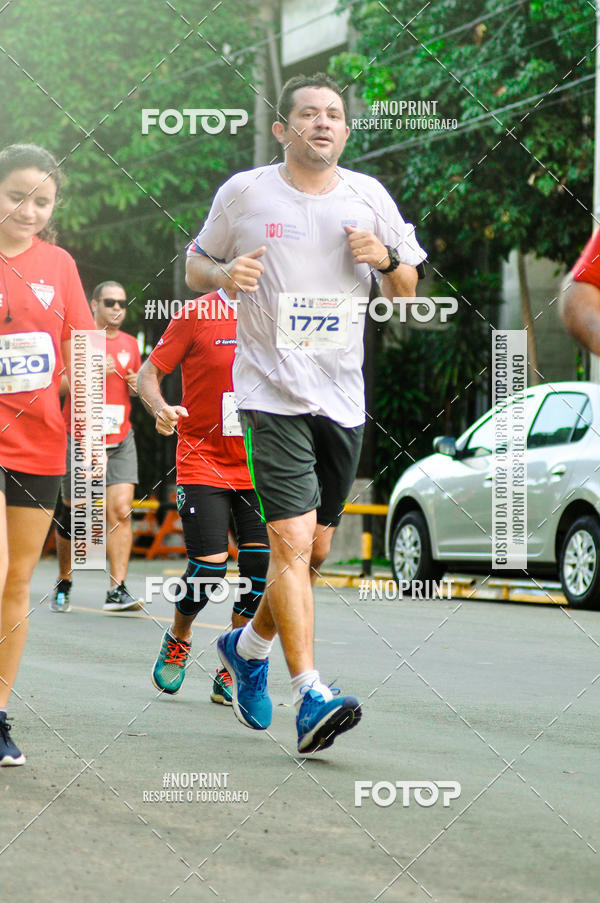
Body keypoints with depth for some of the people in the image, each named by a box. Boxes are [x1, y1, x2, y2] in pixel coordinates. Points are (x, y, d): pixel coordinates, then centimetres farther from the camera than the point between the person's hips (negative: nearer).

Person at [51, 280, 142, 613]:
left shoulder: (130, 344, 11)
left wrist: (137, 386, 1)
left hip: (120, 441, 3)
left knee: (121, 511, -11)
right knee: (72, 514, 4)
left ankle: (117, 590, -14)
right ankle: (64, 583, 25)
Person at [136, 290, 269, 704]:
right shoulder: (198, 313, -6)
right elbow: (148, 374, -2)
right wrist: (160, 408, -22)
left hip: (259, 467, 3)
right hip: (204, 462, -3)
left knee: (263, 566, -9)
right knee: (209, 566, -12)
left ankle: (231, 672, 7)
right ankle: (178, 639, 21)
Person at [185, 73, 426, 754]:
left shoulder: (369, 198, 8)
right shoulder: (244, 193, 0)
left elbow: (407, 292, 16)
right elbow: (196, 265, 13)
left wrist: (386, 259, -6)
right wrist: (225, 274, -10)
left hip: (342, 398, 4)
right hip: (271, 392, -4)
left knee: (314, 551, 11)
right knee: (292, 540, -17)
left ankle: (247, 646, 36)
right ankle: (310, 697, -19)